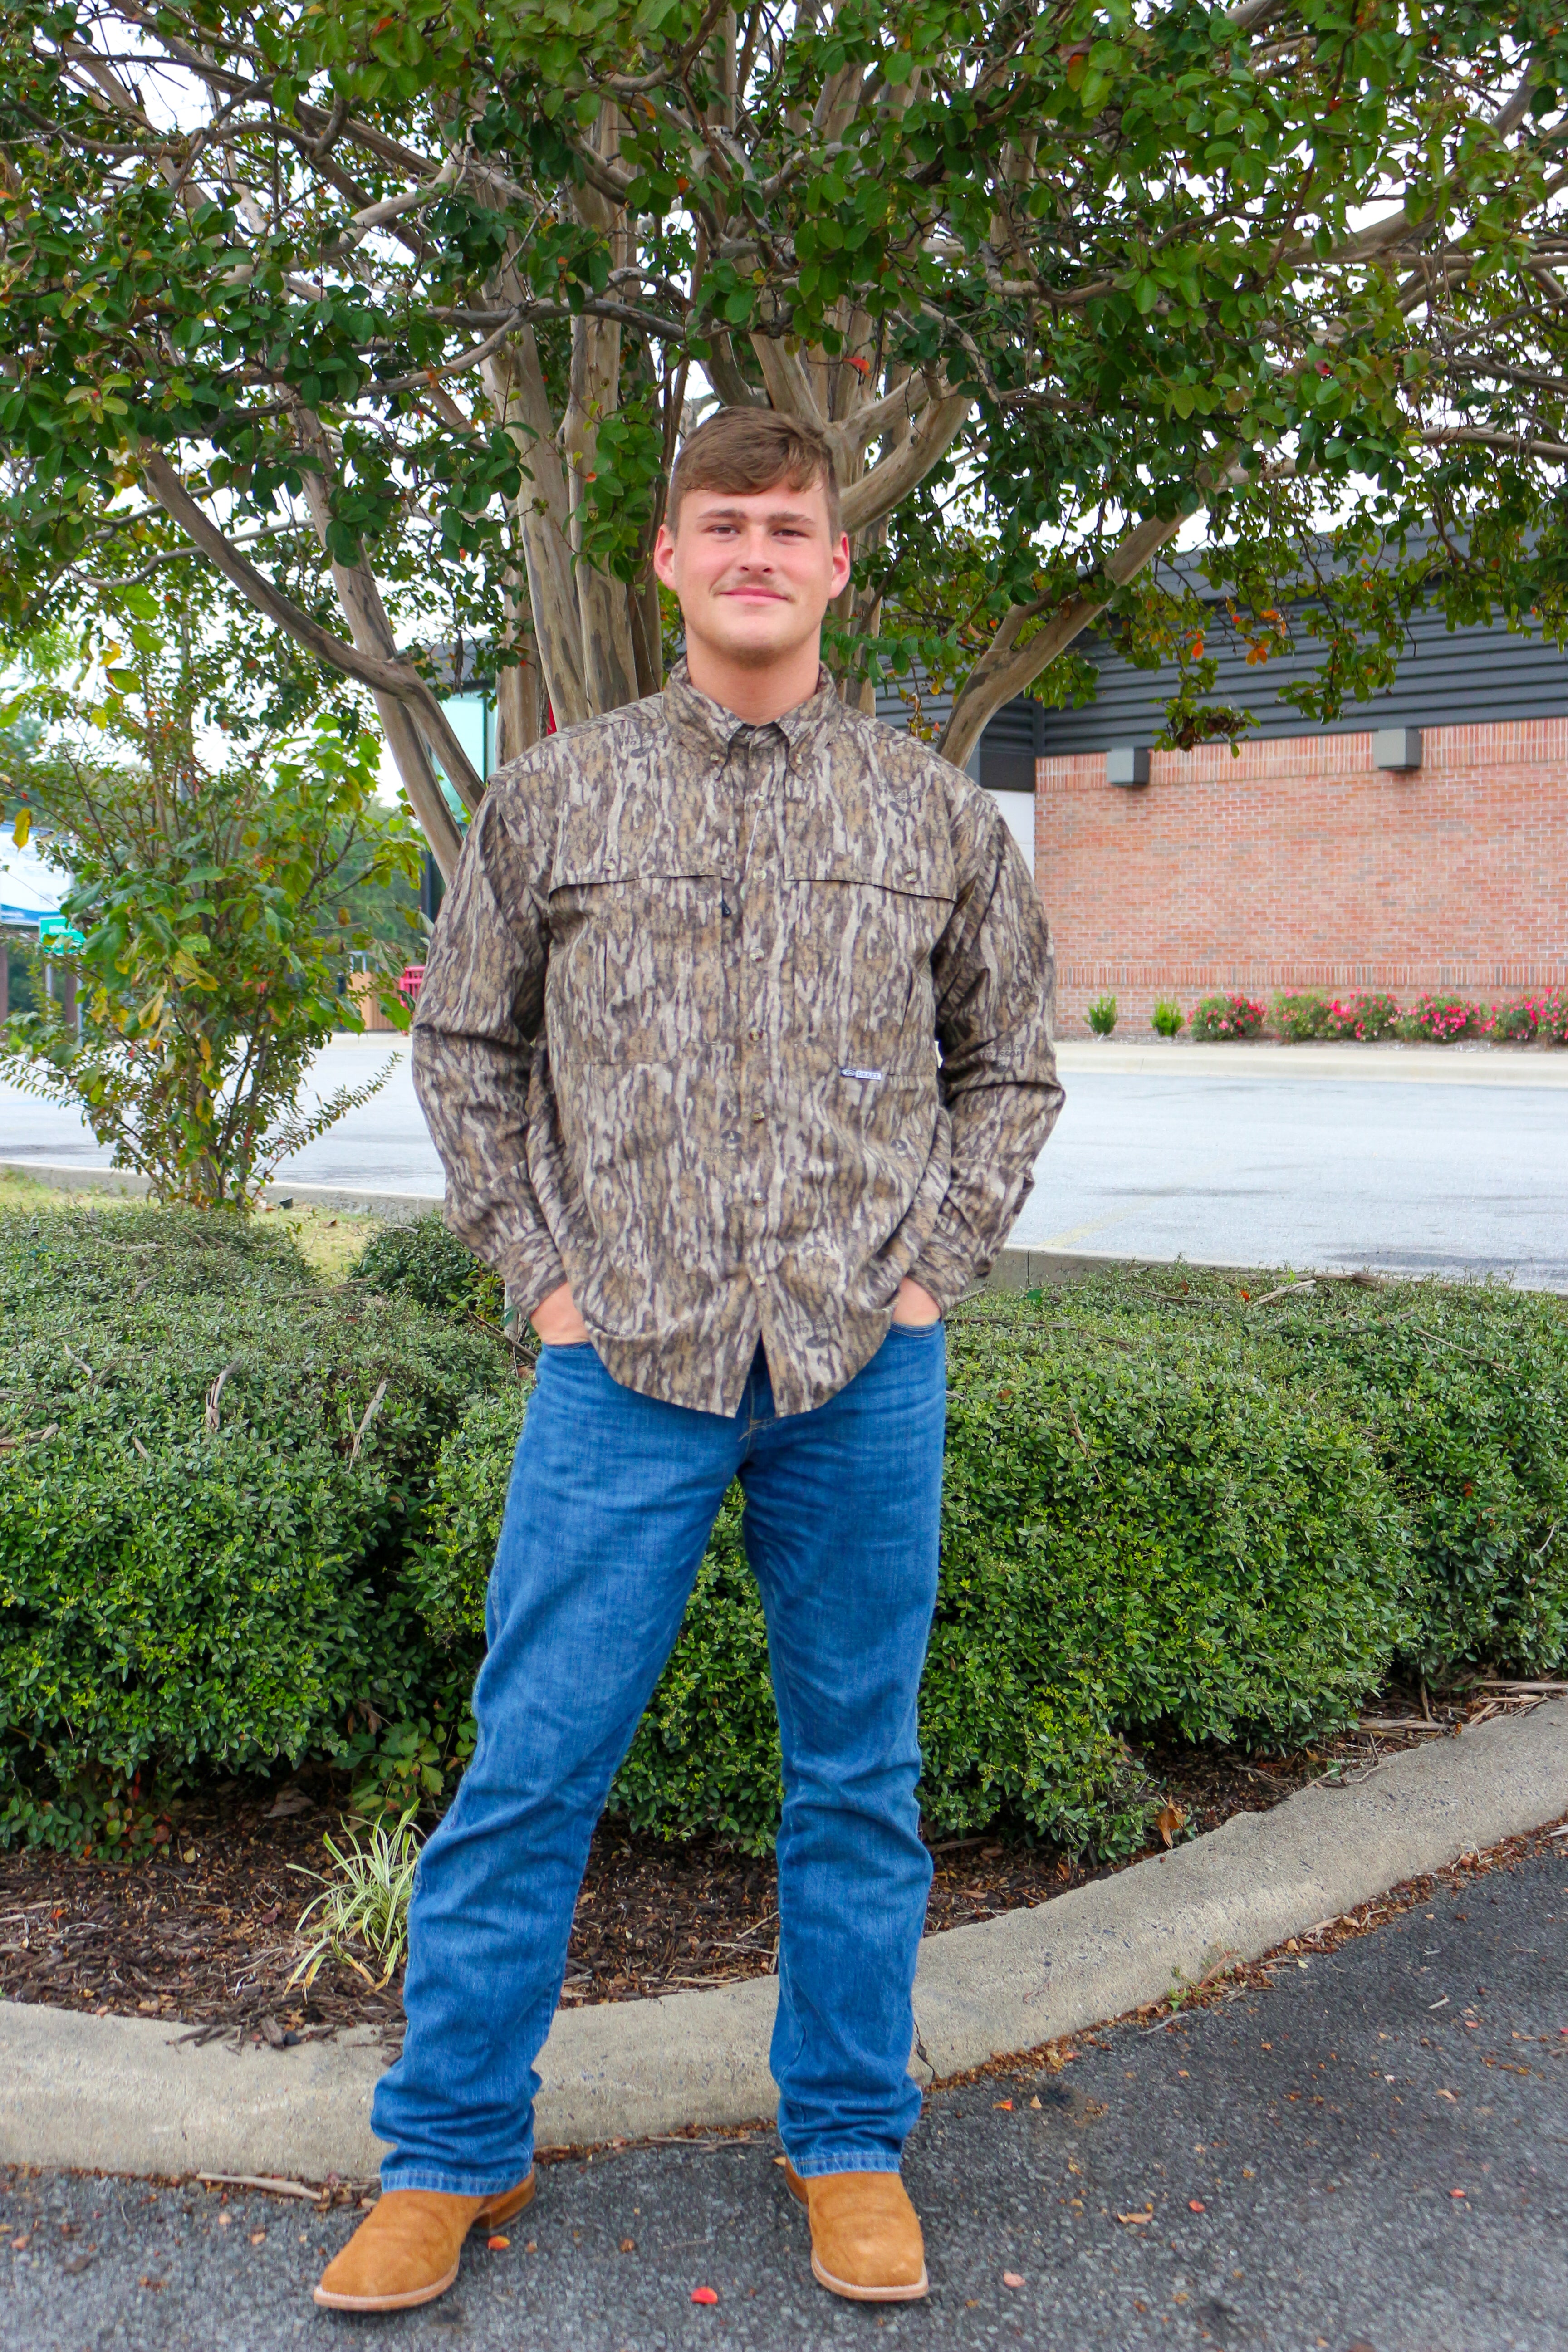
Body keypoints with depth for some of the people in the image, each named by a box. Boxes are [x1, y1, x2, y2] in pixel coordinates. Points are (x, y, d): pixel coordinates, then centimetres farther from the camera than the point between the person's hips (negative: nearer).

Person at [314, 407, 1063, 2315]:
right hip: (627, 1356, 0)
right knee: (531, 1759, 5)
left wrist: (932, 1271, 2)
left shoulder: (939, 816, 7)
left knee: (857, 1766, 11)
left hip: (866, 1368, 1)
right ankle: (450, 2152, 24)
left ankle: (850, 2142, 30)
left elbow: (1010, 1064, 14)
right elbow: (463, 1045, 12)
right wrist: (540, 1273, 1)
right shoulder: (551, 798, 6)